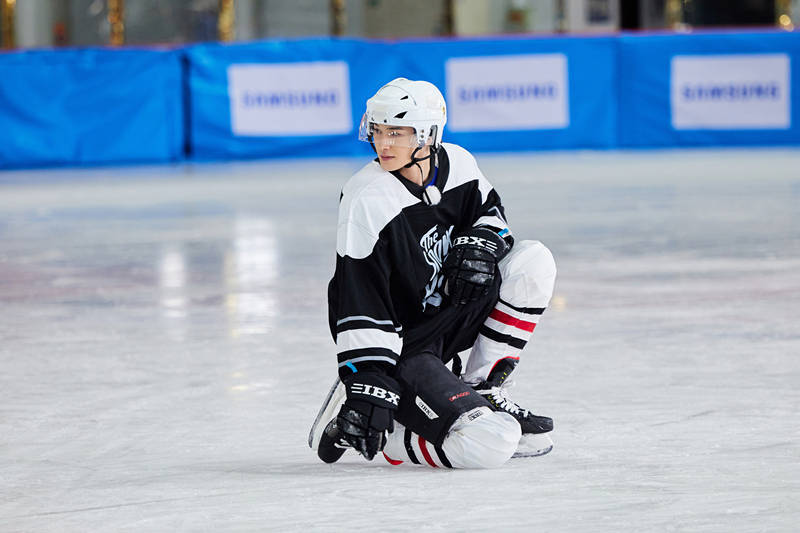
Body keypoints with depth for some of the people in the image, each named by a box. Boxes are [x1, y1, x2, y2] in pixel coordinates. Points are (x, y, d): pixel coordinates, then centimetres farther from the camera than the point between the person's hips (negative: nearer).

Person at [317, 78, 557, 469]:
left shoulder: (457, 163, -3)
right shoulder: (367, 200, -22)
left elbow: (489, 209, 19)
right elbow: (361, 304, -24)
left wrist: (480, 241, -5)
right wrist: (367, 386, -28)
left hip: (448, 317, 8)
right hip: (400, 346, -7)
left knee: (533, 262, -6)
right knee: (489, 444, -24)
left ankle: (483, 390, 2)